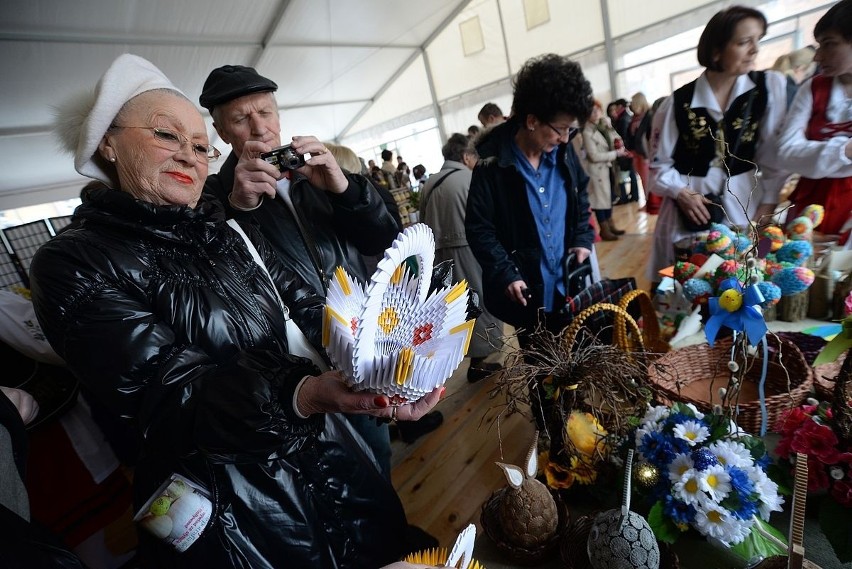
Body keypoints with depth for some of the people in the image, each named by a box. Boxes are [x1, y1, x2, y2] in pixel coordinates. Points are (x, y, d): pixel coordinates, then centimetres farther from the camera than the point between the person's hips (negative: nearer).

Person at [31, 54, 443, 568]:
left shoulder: (233, 233, 8)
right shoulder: (74, 264, -11)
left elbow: (307, 309, -2)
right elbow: (173, 396, -22)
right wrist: (307, 394, -40)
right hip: (229, 509, -5)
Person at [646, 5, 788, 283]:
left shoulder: (770, 87, 1)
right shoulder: (678, 103, -4)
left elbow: (775, 154, 2)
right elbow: (659, 162, 2)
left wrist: (768, 204, -3)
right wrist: (680, 192, -12)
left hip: (745, 204, 2)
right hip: (689, 213, -1)